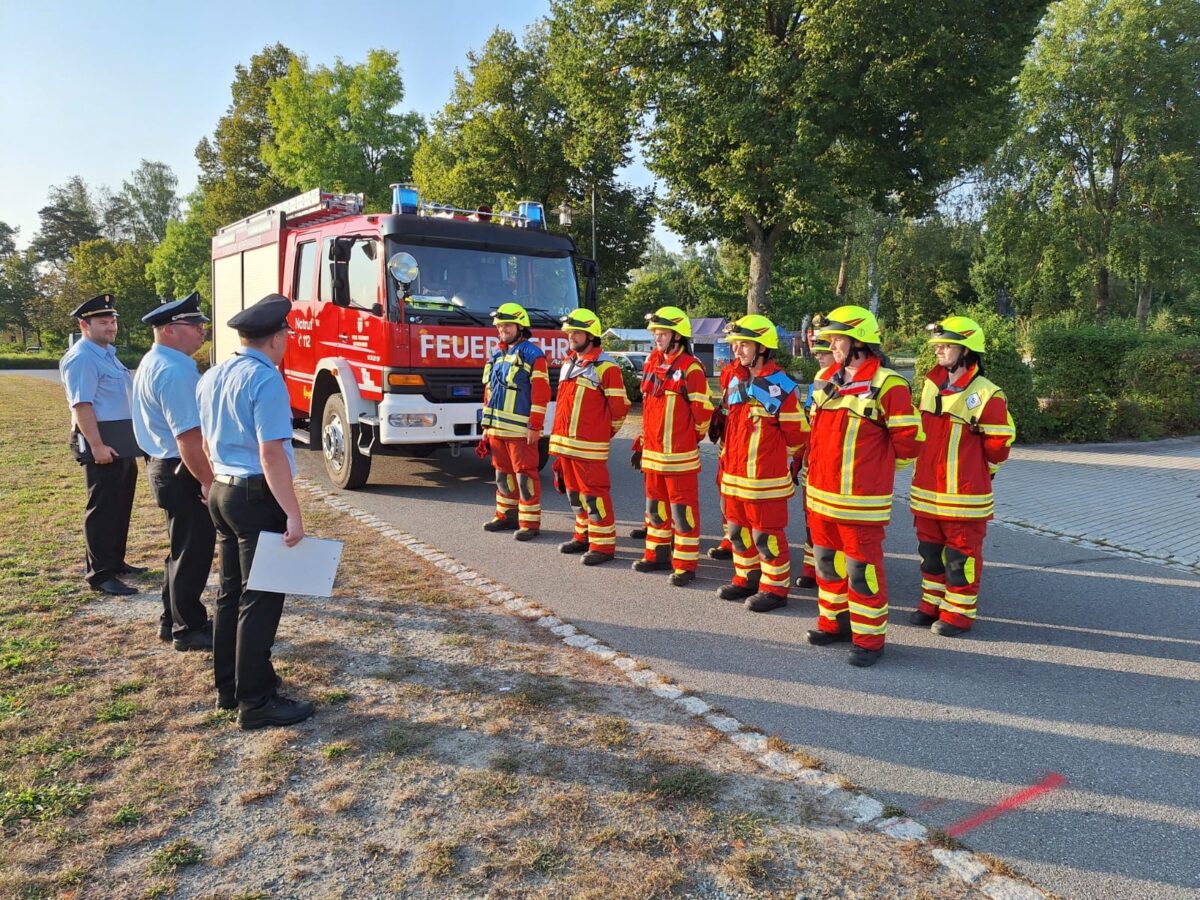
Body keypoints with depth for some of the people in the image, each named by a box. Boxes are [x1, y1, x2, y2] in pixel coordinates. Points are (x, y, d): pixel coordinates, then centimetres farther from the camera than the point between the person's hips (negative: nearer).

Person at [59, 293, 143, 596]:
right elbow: (82, 405, -22)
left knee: (121, 504, 17)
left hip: (123, 441, 10)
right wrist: (96, 445, -27)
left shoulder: (108, 353, 16)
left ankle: (115, 562, 30)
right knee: (102, 508, -4)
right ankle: (100, 575, 2)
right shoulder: (81, 358, -14)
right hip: (101, 441, -10)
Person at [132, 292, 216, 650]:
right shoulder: (173, 371, -22)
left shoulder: (155, 363, 13)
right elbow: (188, 437, -27)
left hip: (166, 465, 11)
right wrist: (208, 482, -21)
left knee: (183, 548, 21)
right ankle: (189, 629, 13)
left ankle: (173, 620, 34)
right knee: (192, 551, 1)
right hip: (183, 472, -11)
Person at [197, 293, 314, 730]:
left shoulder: (211, 378, 10)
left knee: (230, 592, 17)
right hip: (257, 497, -9)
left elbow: (207, 443, 18)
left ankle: (229, 686, 29)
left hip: (222, 491, 9)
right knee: (260, 599, -1)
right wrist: (293, 514, -22)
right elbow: (271, 454, -23)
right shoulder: (266, 381, -18)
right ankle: (256, 701, 8)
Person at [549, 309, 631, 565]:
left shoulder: (605, 366, -11)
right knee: (575, 492, 16)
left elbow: (620, 406, -9)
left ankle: (603, 545, 3)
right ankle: (583, 536, 29)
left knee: (594, 493, -4)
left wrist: (605, 432, 2)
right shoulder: (569, 363, 15)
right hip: (564, 442, 8)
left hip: (589, 445, -8)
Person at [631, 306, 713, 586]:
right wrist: (642, 443, 16)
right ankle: (657, 554, 31)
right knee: (655, 505, 17)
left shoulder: (690, 368, -12)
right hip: (653, 452, 8)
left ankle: (685, 565, 7)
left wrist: (692, 436, 1)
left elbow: (703, 409, -11)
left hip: (680, 455, -8)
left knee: (683, 509, 0)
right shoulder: (652, 363, 11)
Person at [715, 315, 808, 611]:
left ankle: (775, 589, 16)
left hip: (766, 477, -8)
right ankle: (746, 579, 33)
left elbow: (797, 433, -8)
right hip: (733, 475, 8)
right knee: (738, 529, 17)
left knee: (767, 534, 2)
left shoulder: (781, 385, -14)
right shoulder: (735, 380, 9)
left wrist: (786, 462, 4)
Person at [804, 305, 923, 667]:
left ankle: (869, 638, 14)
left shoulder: (887, 385, -13)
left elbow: (907, 438, -10)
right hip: (821, 493, 7)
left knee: (862, 567, 0)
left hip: (861, 498, -7)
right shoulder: (824, 379, 10)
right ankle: (834, 622, 34)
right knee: (828, 561, 18)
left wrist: (879, 468, 2)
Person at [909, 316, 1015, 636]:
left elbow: (999, 441, -8)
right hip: (926, 490, 7)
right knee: (930, 550, 17)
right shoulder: (930, 384, 7)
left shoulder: (985, 394, -15)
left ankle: (958, 613, 18)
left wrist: (976, 470, 4)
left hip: (964, 493, -7)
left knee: (961, 555, 5)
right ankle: (932, 605, 32)